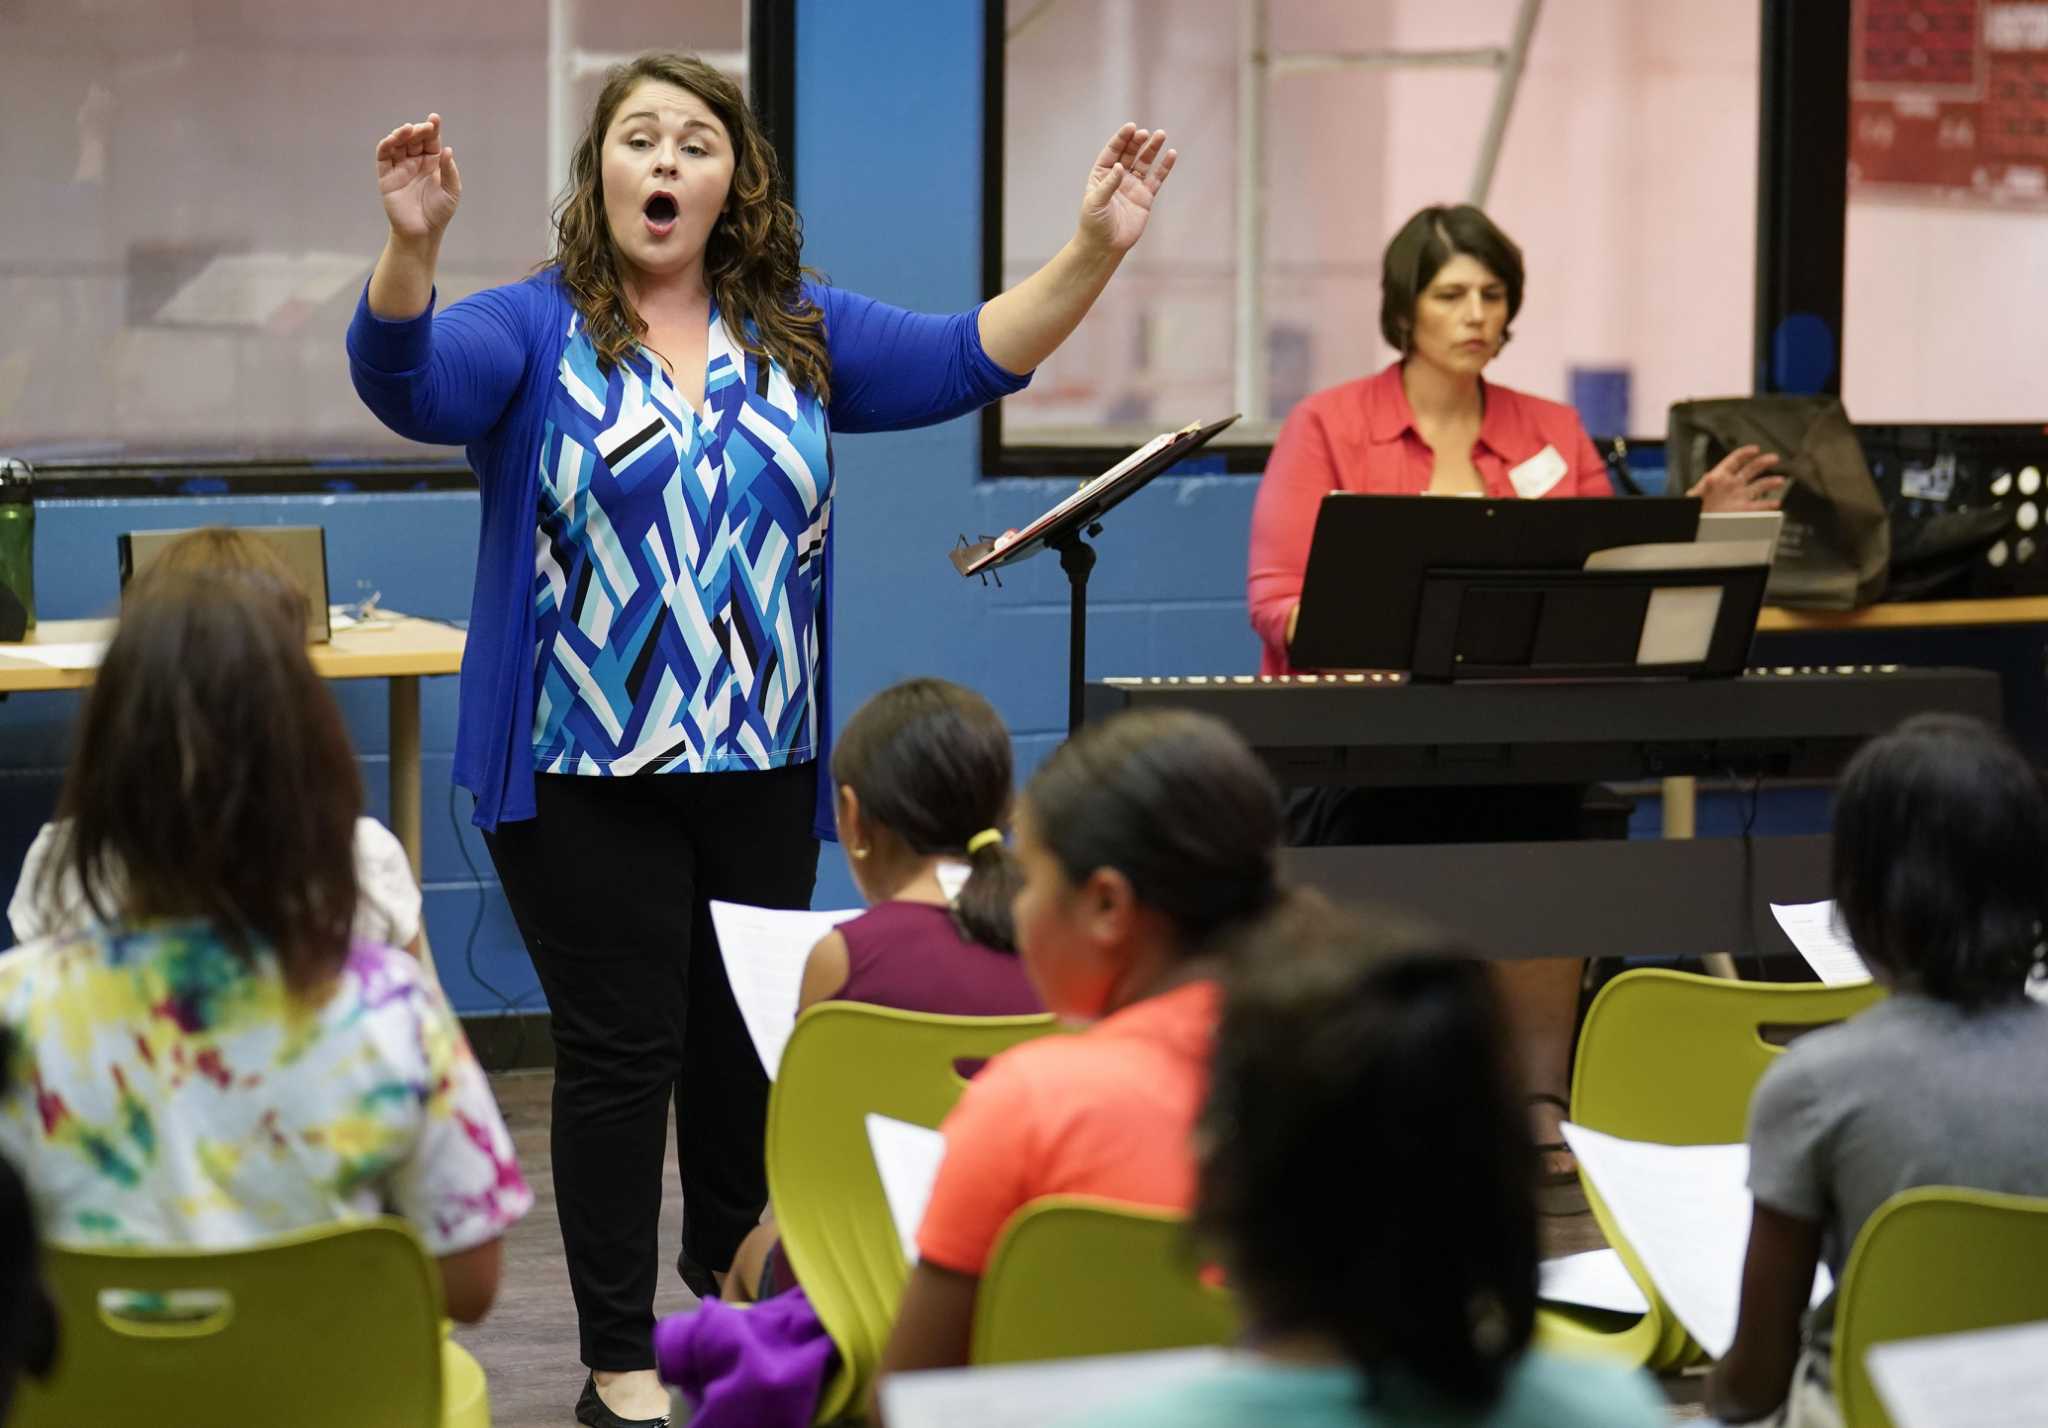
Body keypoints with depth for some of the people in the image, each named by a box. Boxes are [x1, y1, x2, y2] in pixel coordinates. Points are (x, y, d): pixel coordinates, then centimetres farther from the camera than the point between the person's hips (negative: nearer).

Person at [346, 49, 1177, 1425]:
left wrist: (1094, 251, -12)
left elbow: (970, 358, 2)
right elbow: (406, 379, -22)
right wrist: (411, 248, -41)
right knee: (621, 1054, 0)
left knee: (749, 1048, 12)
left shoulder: (805, 333, 8)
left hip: (759, 767, 4)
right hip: (587, 776, -4)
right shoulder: (535, 329, -4)